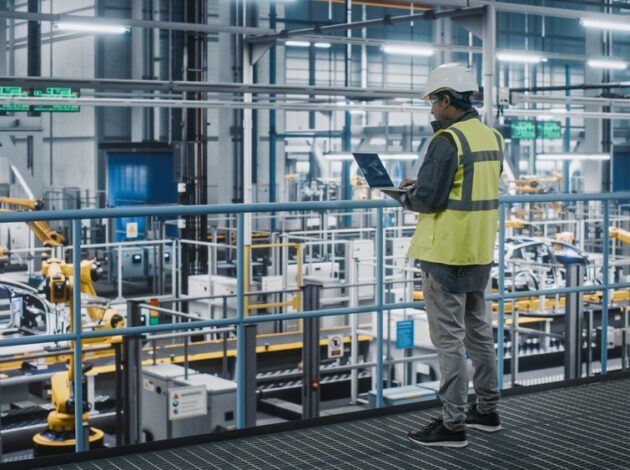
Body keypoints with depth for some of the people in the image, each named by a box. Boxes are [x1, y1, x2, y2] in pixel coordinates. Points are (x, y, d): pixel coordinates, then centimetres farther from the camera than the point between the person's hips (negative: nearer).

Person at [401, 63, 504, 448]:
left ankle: (453, 425, 3)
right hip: (480, 251, 9)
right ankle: (487, 410, 28)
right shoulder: (492, 137, 9)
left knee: (449, 339, -2)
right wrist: (423, 187, 12)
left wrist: (408, 195, 1)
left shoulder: (448, 141, -17)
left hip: (447, 253, -9)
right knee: (479, 332, 18)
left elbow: (428, 199, -21)